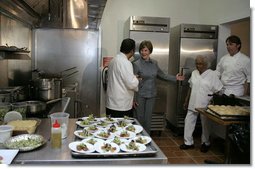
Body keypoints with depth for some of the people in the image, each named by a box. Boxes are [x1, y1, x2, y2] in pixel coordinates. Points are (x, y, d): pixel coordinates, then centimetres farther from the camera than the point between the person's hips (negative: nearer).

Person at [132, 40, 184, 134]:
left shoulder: (154, 63, 5)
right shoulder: (136, 64, -10)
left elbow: (162, 75, 19)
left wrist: (175, 78, 14)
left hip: (151, 95, 4)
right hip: (140, 95, -4)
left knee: (148, 119, 11)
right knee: (140, 118, 4)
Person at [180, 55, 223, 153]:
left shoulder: (212, 74, -9)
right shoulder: (194, 73, 6)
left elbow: (217, 91, -7)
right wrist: (186, 101, 15)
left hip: (205, 105, -4)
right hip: (193, 104, 5)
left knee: (205, 125, 9)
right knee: (188, 121, 5)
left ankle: (205, 143, 30)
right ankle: (188, 142, 20)